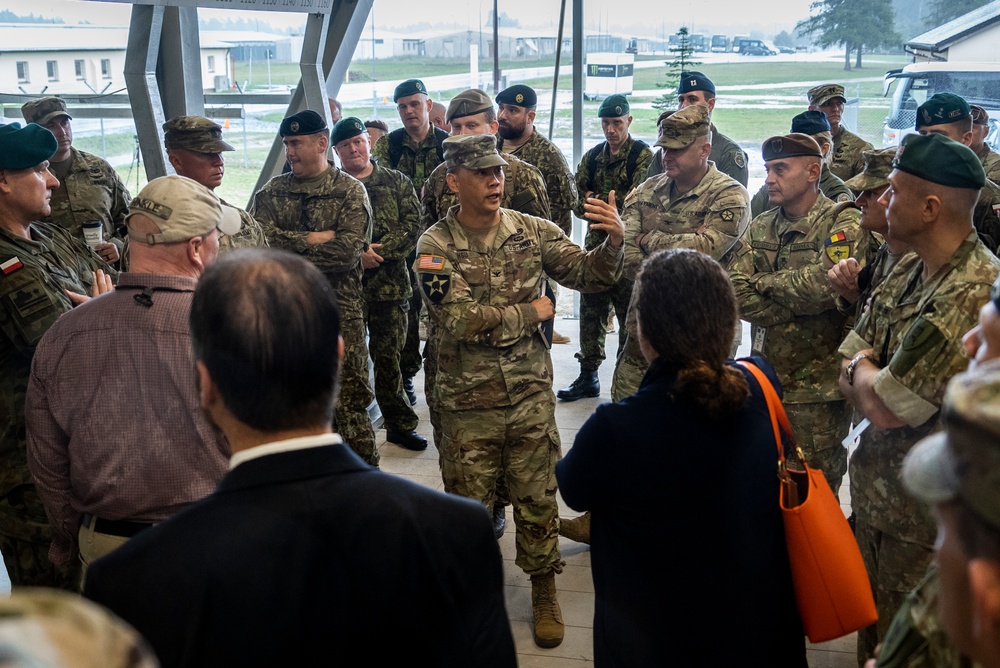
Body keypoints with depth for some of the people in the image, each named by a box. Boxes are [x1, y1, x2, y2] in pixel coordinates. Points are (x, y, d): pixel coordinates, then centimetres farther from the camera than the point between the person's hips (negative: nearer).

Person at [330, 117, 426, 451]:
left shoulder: (397, 182, 9)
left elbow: (412, 227, 0)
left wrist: (381, 250, -13)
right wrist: (357, 254, -16)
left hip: (390, 285, 1)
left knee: (388, 357, 7)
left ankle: (400, 424, 19)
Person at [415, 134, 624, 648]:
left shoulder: (533, 232, -2)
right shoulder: (435, 247, -11)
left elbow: (589, 276, -4)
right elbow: (463, 320, -22)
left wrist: (613, 242, -24)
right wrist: (530, 311, -13)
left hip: (530, 393, 2)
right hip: (468, 402, -1)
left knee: (537, 499, 11)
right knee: (467, 502, 13)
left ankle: (544, 594, 31)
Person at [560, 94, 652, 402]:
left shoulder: (642, 155, -4)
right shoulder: (592, 157, 13)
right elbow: (577, 200, 9)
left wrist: (596, 203, -20)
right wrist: (588, 206, -13)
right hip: (596, 242, 6)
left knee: (629, 313, 1)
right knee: (590, 310, 10)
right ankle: (588, 375, 20)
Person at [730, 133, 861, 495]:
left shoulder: (842, 223, -9)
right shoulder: (759, 227, 8)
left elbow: (826, 284, -27)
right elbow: (736, 294, -3)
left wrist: (764, 282, -11)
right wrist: (798, 308, -14)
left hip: (817, 387, -5)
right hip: (765, 378, 5)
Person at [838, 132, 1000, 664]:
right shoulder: (907, 272, 3)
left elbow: (885, 408, -25)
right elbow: (849, 374, 6)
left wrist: (861, 371, -6)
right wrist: (864, 377, -15)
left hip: (923, 521, -8)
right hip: (876, 499, 8)